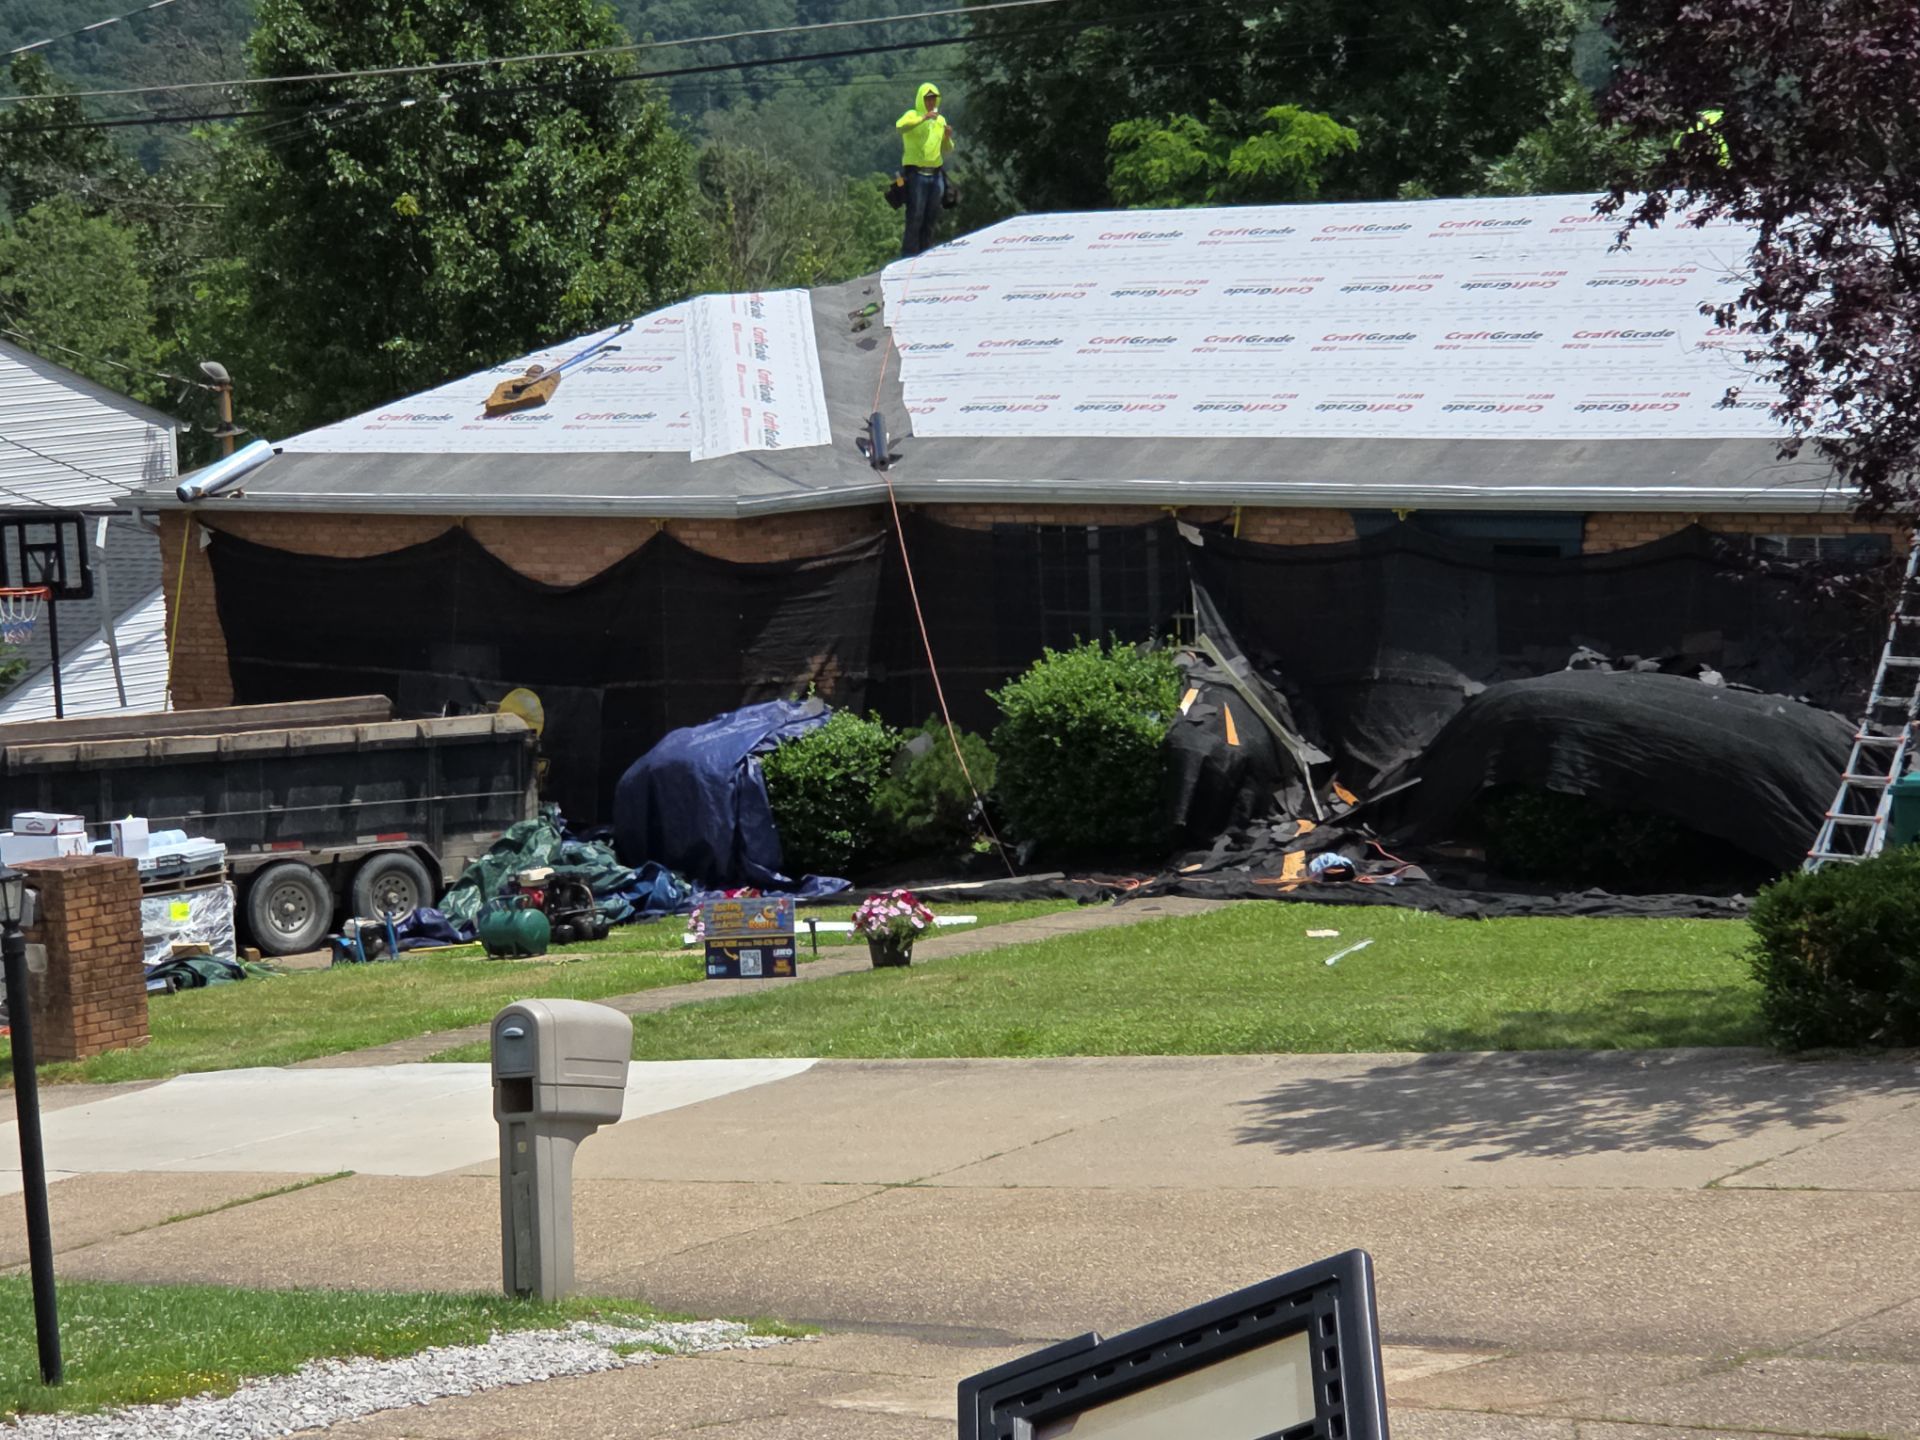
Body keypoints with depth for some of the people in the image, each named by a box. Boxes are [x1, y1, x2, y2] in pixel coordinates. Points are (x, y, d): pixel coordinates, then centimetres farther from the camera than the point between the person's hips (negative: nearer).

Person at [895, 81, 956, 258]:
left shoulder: (940, 120, 16)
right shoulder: (912, 116, -1)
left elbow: (947, 151, 21)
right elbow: (900, 126, -26)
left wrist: (948, 137, 1)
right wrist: (924, 118, -28)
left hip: (936, 175, 6)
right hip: (916, 174, -6)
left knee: (931, 221, 8)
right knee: (915, 220, -10)